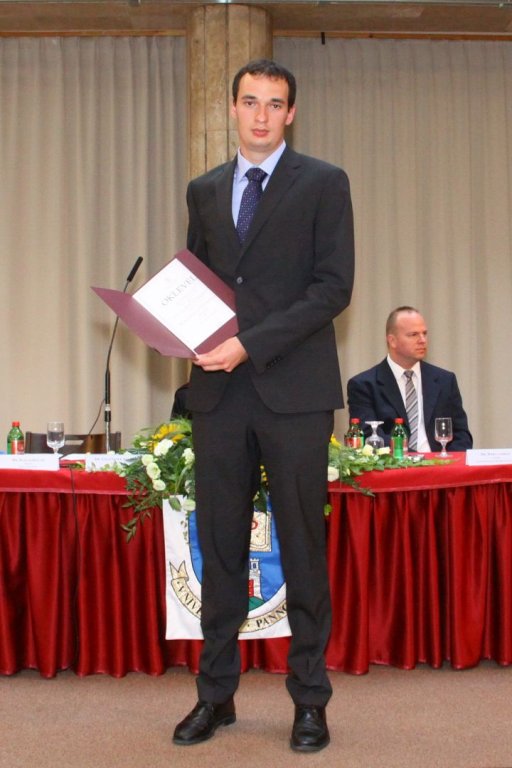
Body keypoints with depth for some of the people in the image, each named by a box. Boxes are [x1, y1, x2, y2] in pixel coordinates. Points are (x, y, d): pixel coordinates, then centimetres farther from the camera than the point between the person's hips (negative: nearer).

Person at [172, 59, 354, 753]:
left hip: (293, 389, -3)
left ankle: (310, 700, 14)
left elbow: (333, 286, -6)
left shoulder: (324, 183, 4)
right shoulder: (204, 190, 17)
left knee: (302, 546, 2)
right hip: (220, 389, 4)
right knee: (220, 546, 7)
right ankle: (216, 695, 18)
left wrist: (251, 343, -14)